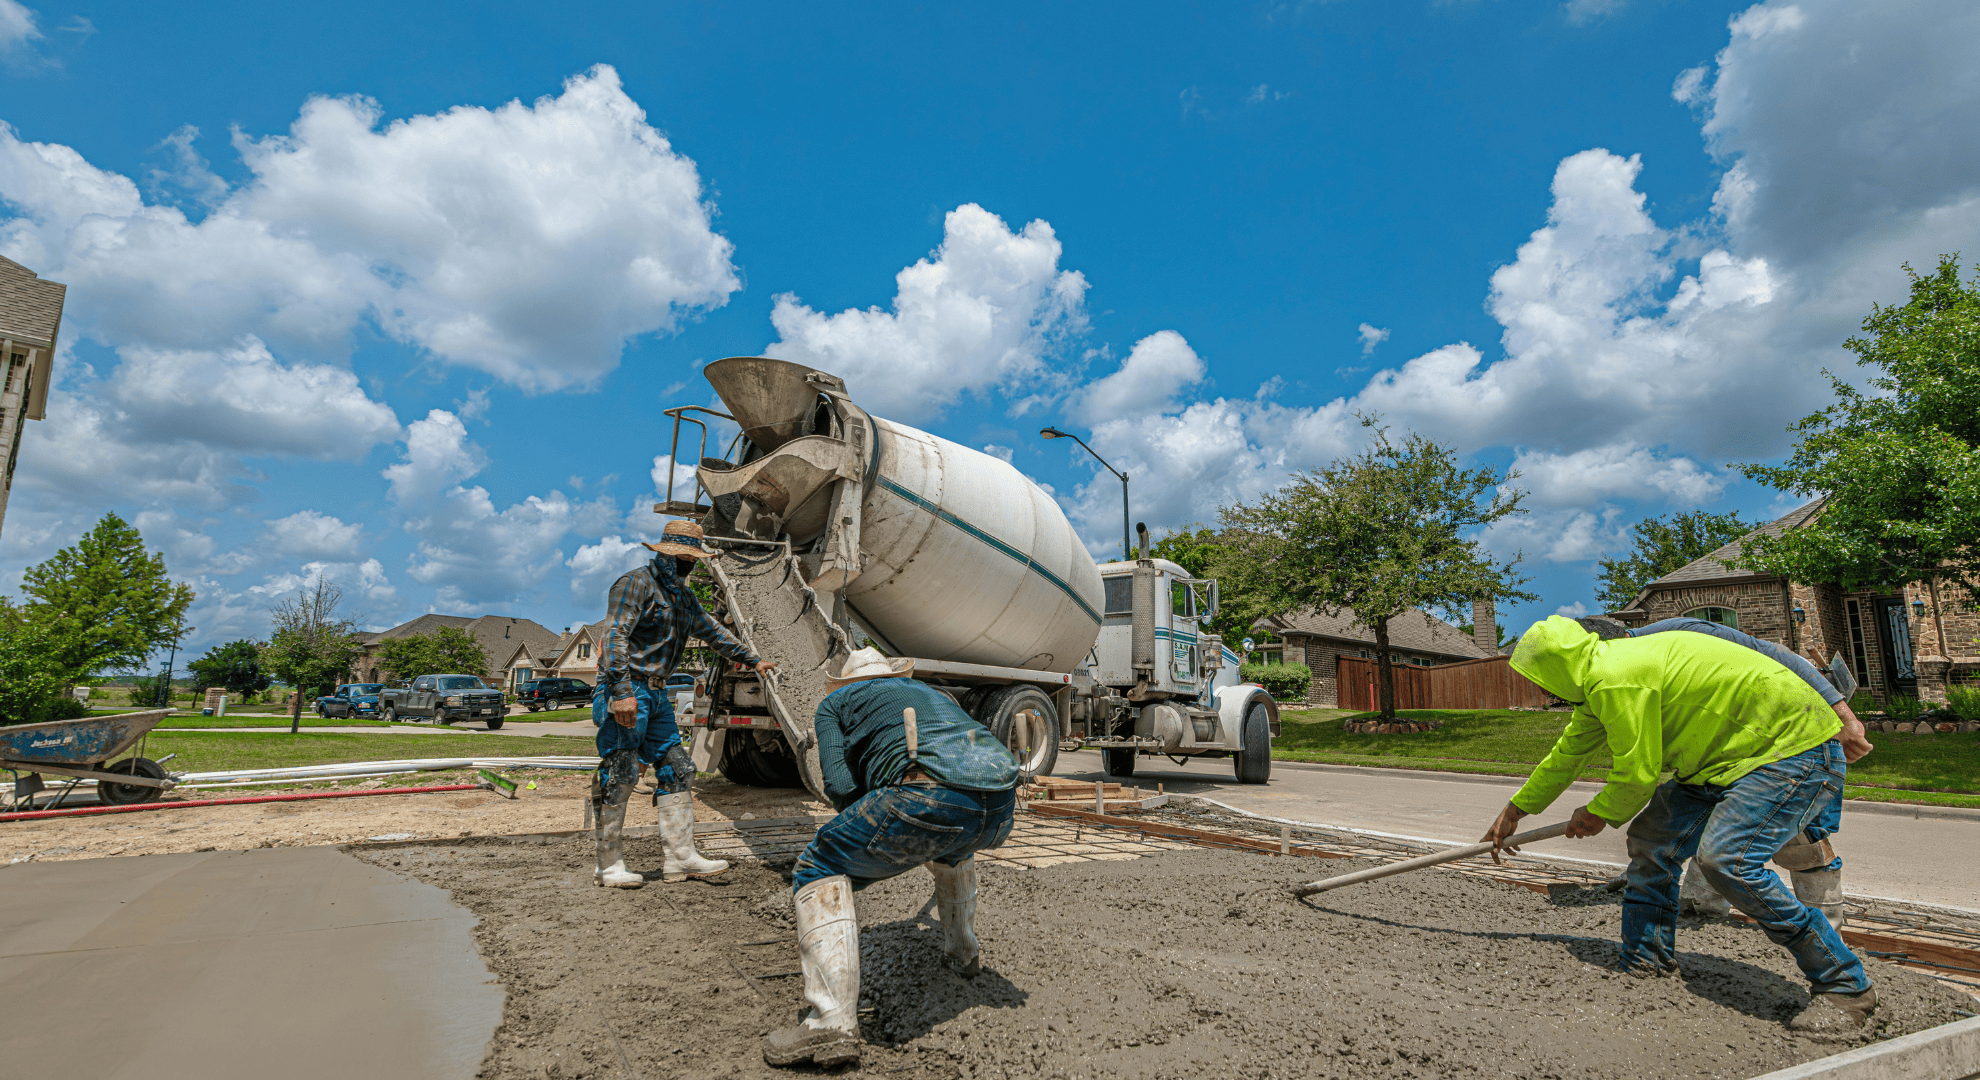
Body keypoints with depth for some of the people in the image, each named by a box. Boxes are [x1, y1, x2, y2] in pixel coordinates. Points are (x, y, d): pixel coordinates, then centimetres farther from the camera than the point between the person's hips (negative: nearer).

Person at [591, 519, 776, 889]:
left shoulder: (682, 596, 18)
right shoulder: (637, 583, -10)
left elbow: (712, 631, 29)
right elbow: (615, 636, -20)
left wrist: (752, 659, 31)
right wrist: (622, 692, -29)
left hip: (656, 693, 9)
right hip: (627, 691, -9)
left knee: (676, 768, 5)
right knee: (619, 775, -5)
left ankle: (680, 856, 7)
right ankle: (609, 865, 4)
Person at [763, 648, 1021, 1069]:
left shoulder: (835, 702, 24)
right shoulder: (933, 692, 40)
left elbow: (839, 784, 9)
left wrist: (880, 831, 27)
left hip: (931, 793, -6)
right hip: (1002, 808, 7)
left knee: (820, 871, 11)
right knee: (951, 841, 41)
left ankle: (834, 1021, -2)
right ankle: (963, 951, 51)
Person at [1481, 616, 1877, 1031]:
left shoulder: (1615, 678, -26)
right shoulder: (1601, 679, 7)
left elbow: (1637, 776, -20)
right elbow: (1568, 753, 20)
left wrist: (1598, 814, 1)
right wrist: (1514, 810, 28)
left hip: (1796, 746, -10)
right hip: (1734, 752, 10)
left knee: (1725, 859, -25)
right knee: (1651, 842, 5)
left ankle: (1844, 985, -8)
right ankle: (1645, 969, 17)